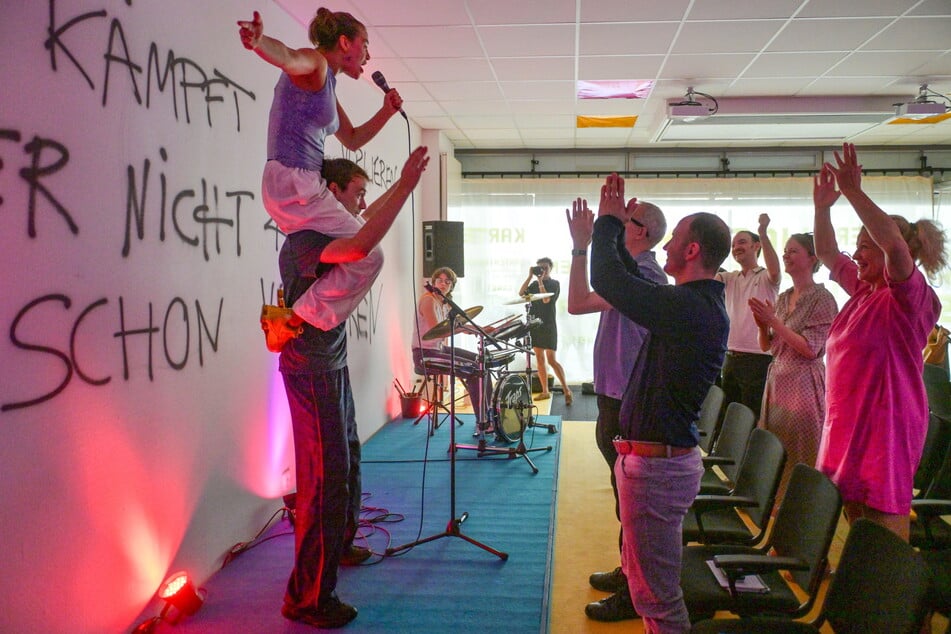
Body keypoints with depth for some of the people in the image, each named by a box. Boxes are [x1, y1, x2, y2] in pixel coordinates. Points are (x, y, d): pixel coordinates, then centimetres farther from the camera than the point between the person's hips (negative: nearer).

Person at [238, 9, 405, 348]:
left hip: (303, 186, 10)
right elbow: (288, 56, -30)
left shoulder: (327, 84, 22)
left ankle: (289, 308, 24)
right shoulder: (315, 63, -5)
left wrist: (386, 112, 17)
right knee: (368, 256, -14)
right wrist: (259, 41, -52)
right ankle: (294, 320, -11)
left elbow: (352, 140, 30)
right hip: (293, 183, -10)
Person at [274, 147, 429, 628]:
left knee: (347, 463, 22)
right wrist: (404, 187, -31)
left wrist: (399, 186, 26)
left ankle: (340, 546, 44)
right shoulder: (302, 243, -21)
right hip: (311, 375, -10)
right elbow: (362, 244, -38)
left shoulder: (325, 235, 9)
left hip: (332, 369, 10)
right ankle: (307, 598, 4)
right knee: (326, 479, -7)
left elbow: (364, 222, 29)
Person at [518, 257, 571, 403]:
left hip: (548, 326, -6)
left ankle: (566, 390, -2)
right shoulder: (534, 284, 15)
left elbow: (546, 299, -16)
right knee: (539, 359, 8)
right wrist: (530, 276, -4)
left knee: (551, 360, -10)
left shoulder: (554, 284, -1)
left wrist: (540, 281, -14)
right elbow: (521, 293, -1)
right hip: (534, 324, 6)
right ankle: (545, 391, 14)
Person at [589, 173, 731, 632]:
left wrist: (609, 221, -6)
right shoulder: (704, 303, 9)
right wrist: (614, 230, 16)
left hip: (657, 463, -11)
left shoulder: (688, 307, -23)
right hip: (668, 453, 11)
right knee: (643, 574, 26)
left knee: (655, 593, 2)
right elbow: (632, 283, 20)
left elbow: (607, 281, -21)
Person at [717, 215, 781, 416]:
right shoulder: (730, 278, 13)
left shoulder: (766, 278, -3)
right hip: (731, 357, 6)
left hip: (758, 358, -6)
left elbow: (774, 271, -24)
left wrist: (763, 233, -32)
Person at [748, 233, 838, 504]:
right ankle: (778, 503, 23)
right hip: (777, 380, 7)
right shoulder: (783, 298, 11)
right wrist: (763, 325, -6)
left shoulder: (822, 299, -9)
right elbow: (766, 346, 14)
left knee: (799, 454, -1)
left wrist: (774, 321, -17)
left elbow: (810, 349, -18)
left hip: (803, 383, -7)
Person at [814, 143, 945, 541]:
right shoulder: (863, 290, 11)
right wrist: (822, 207, 9)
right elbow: (826, 253, 21)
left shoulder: (909, 296, -12)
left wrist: (854, 193, -30)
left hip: (884, 429, -9)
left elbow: (895, 244, -31)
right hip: (847, 425, 9)